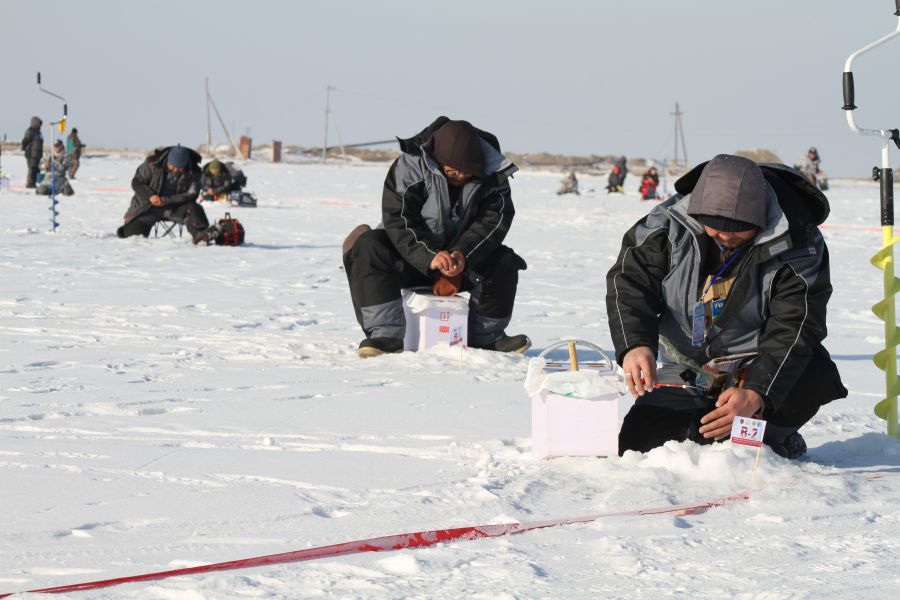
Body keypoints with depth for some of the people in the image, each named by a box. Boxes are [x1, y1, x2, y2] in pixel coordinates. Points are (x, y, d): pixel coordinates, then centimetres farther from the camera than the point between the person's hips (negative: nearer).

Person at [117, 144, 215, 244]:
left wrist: (167, 200, -26)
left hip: (175, 207, 0)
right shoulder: (152, 164, -16)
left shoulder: (193, 172, -14)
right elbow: (137, 182, -7)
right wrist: (150, 195, -26)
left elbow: (191, 194, -14)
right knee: (132, 233, -7)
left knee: (194, 209, -28)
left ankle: (200, 234, -47)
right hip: (149, 205, 0)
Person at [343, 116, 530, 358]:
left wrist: (463, 254, -34)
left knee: (505, 262, -21)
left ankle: (486, 335, -1)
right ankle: (386, 335, -31)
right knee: (370, 247, -32)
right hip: (411, 255, -3)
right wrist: (429, 257, -42)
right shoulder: (410, 166, -21)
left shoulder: (492, 175, -11)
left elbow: (494, 220, -16)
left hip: (463, 254, 3)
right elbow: (398, 219, -27)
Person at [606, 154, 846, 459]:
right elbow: (629, 280, -12)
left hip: (757, 368, -2)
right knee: (636, 443, -16)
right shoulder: (669, 222, -14)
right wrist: (635, 345, -32)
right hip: (686, 374, 2)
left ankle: (772, 434, -1)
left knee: (816, 374, -33)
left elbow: (793, 330, -24)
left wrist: (756, 396, -39)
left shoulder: (798, 248, -21)